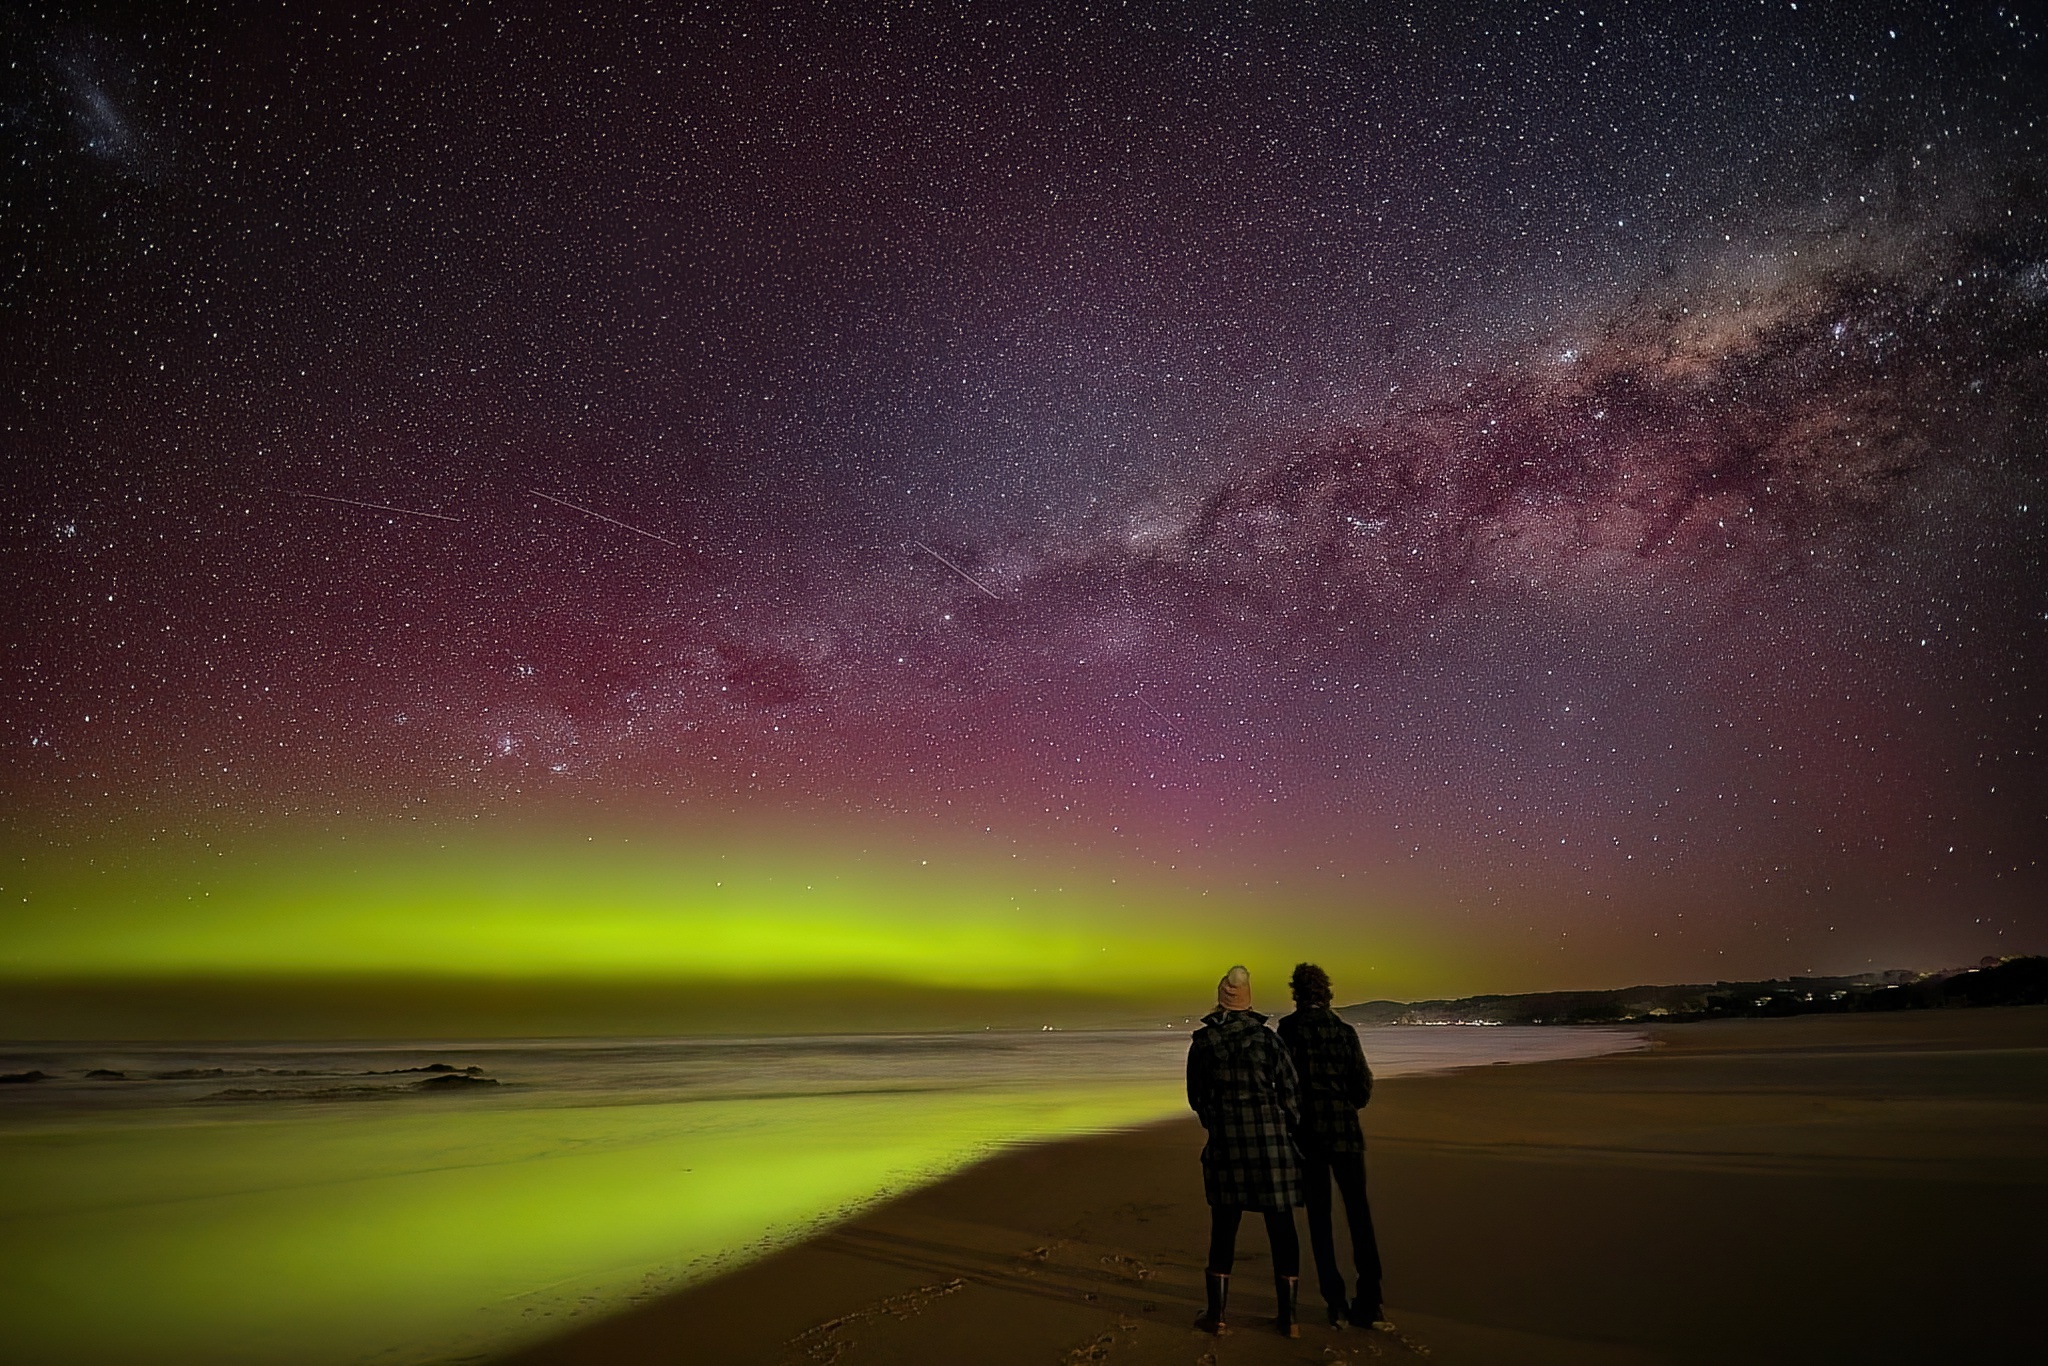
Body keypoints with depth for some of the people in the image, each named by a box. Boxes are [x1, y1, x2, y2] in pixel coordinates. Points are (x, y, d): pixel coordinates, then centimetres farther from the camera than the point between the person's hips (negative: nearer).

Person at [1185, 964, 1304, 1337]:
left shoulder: (1202, 1042, -2)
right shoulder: (1267, 1038, -3)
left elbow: (1196, 1098, 5)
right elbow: (1289, 1093, -2)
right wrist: (1295, 1135, 12)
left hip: (1225, 1142, 0)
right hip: (1271, 1139, 0)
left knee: (1224, 1226, 10)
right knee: (1281, 1227, 10)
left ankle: (1216, 1315, 16)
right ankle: (1287, 1317, 17)